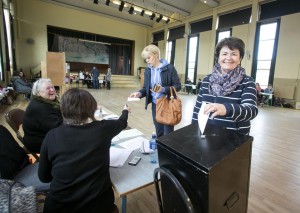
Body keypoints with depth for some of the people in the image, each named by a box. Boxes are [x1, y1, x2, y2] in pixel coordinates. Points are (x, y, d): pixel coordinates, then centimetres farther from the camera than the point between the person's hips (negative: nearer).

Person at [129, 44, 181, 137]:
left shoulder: (169, 68, -10)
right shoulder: (148, 70, 5)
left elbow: (178, 86, -11)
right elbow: (145, 87, 9)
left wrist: (163, 89, -26)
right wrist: (140, 93, -12)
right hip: (155, 105, 5)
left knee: (168, 133, 5)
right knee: (159, 132, 16)